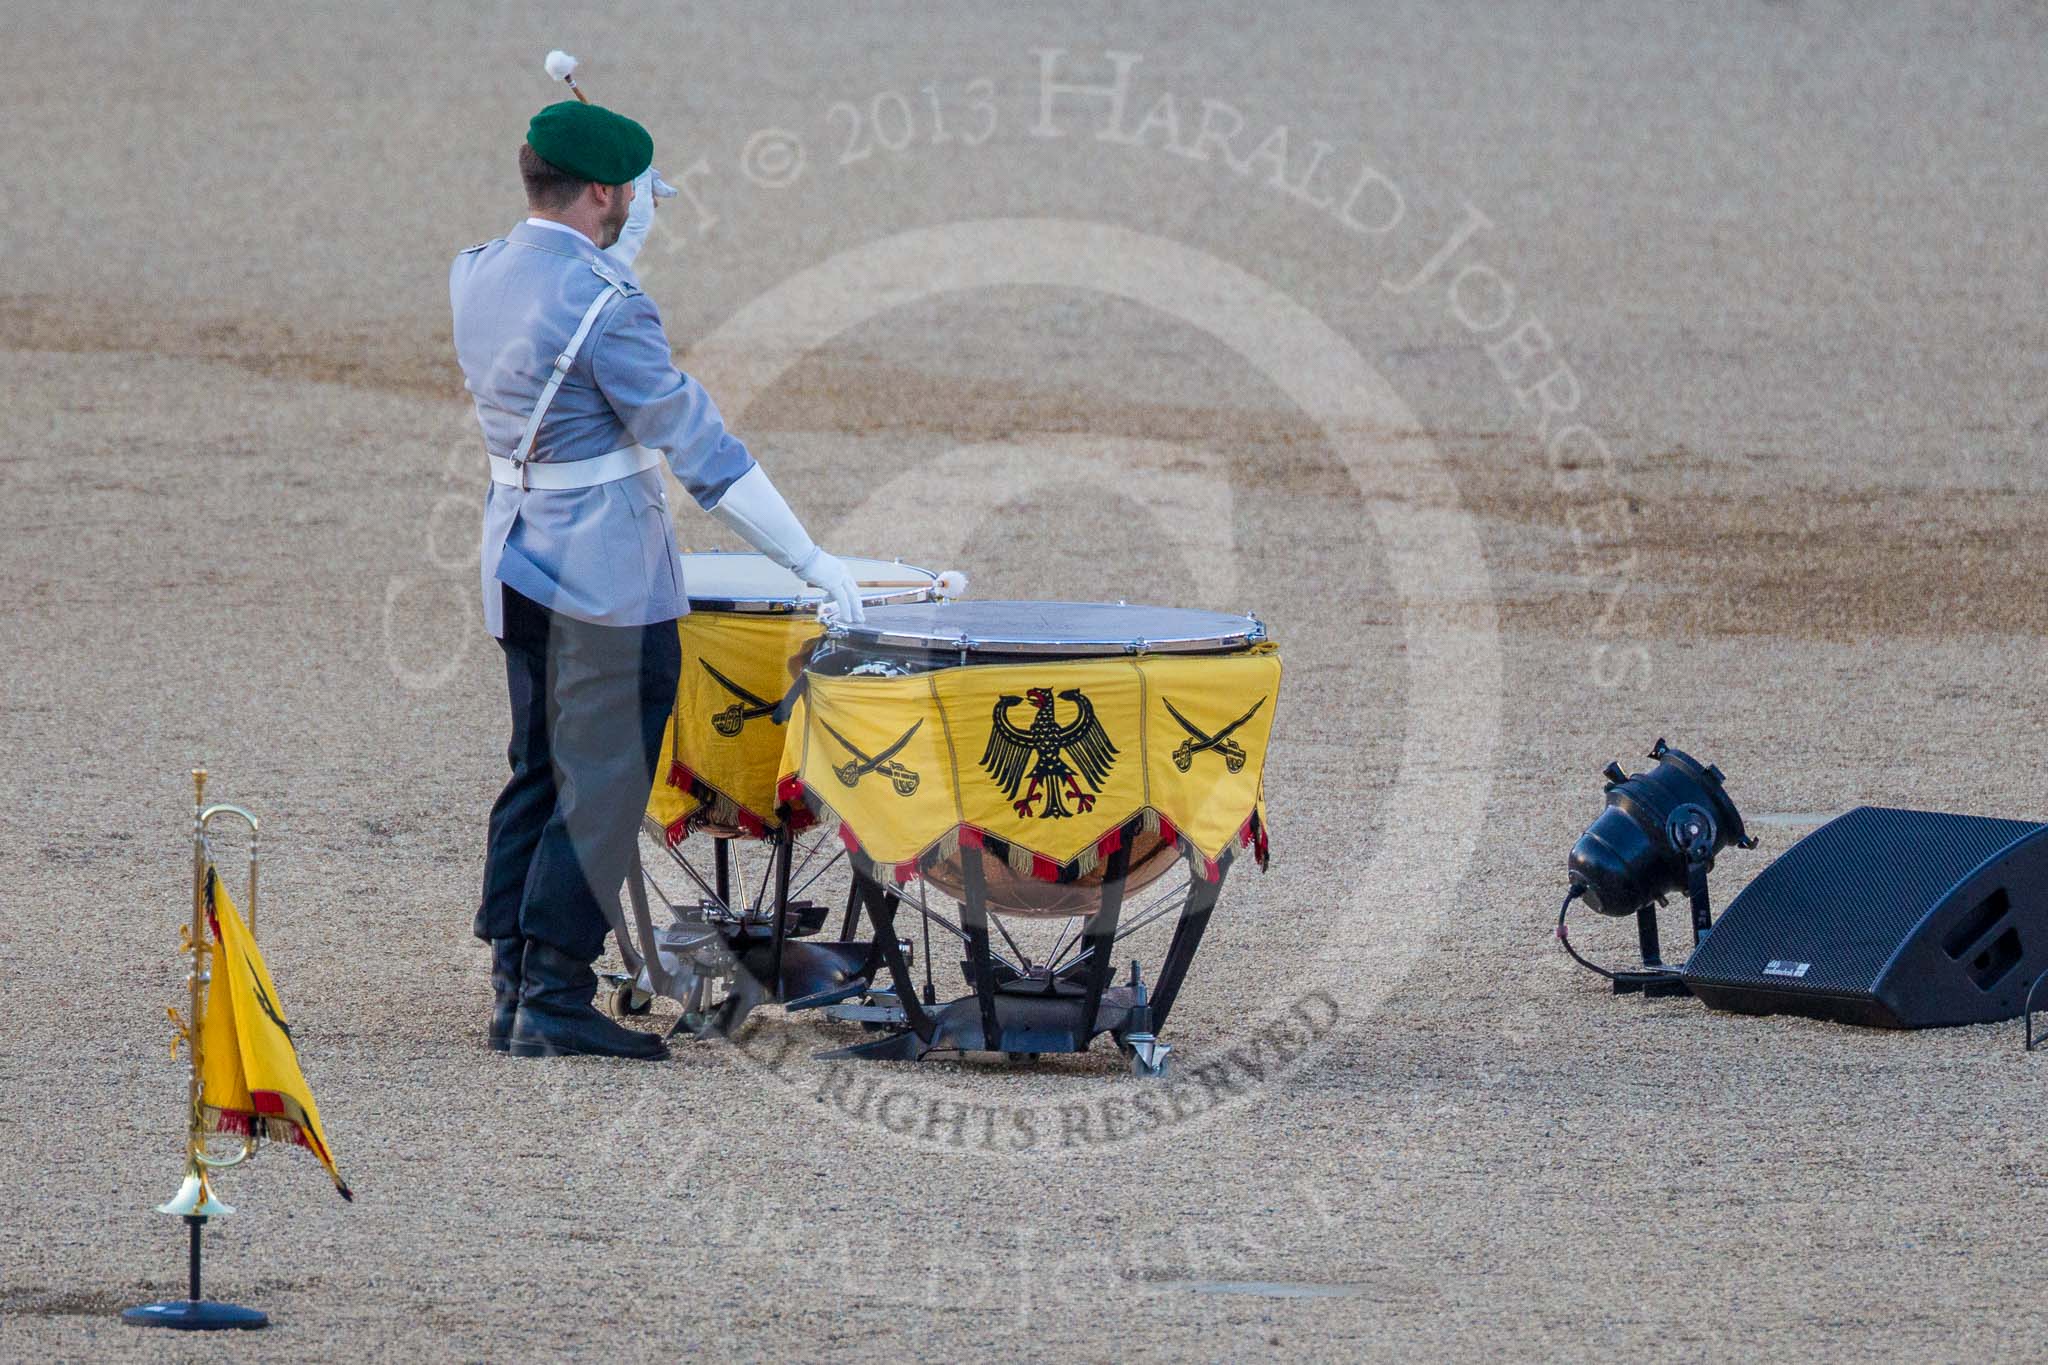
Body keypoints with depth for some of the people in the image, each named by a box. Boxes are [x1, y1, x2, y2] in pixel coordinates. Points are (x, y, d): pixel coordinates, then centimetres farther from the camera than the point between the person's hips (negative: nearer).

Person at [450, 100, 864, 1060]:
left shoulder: (476, 277, 5)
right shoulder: (604, 305, -19)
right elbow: (699, 448, -17)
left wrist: (625, 239, 25)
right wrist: (810, 560, -13)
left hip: (520, 569, 8)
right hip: (608, 579, -8)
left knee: (537, 778, 14)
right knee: (601, 788, -3)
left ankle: (514, 994, 15)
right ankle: (554, 999, -5)